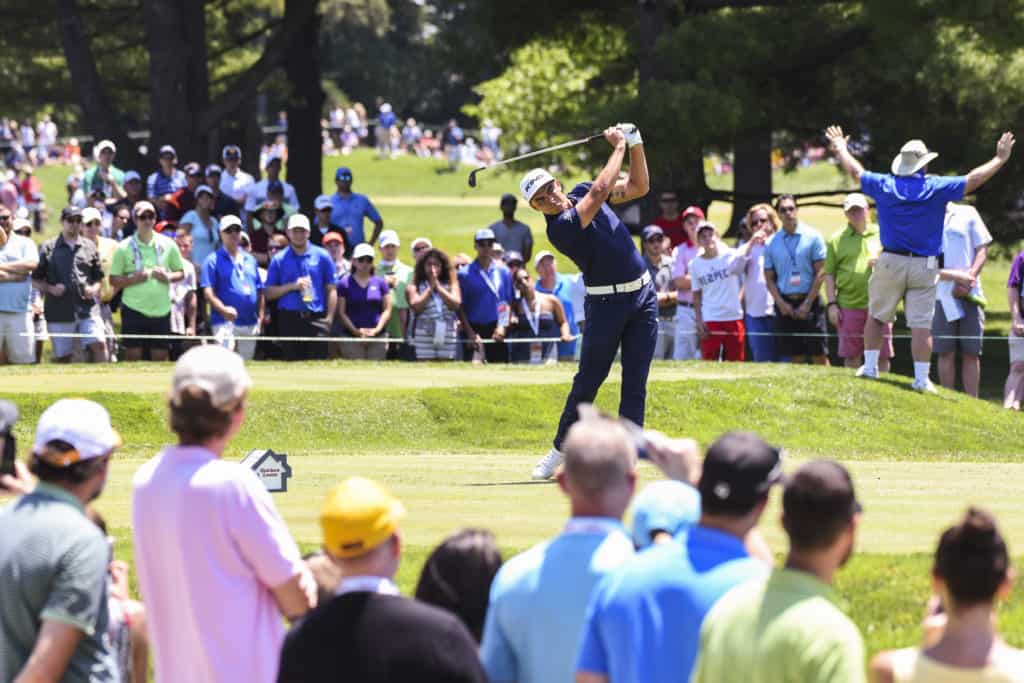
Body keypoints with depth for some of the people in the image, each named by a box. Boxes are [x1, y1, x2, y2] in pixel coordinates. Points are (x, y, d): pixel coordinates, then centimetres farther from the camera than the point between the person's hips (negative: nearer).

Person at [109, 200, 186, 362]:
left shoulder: (168, 245, 6)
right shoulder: (124, 247, 0)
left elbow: (181, 273, 14)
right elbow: (113, 280, 1)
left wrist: (168, 277, -8)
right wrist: (134, 278, -15)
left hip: (161, 310, 2)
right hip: (134, 309, -2)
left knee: (160, 356, 4)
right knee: (133, 355, -4)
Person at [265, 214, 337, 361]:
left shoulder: (322, 256, 8)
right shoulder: (279, 259, 9)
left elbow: (331, 290, 7)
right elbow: (269, 293, 6)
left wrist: (329, 318, -3)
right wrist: (292, 286, -9)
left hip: (317, 319, -1)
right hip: (289, 319, 1)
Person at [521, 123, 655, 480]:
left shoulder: (581, 193, 6)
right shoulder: (560, 228, -18)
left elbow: (639, 186, 12)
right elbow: (601, 190, -26)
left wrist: (636, 146, -2)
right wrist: (619, 147, -16)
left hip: (642, 295, 5)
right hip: (606, 303, -5)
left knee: (634, 386, 1)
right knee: (587, 381, 0)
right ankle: (560, 450, 14)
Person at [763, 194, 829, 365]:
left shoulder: (813, 236, -1)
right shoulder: (771, 243, 7)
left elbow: (820, 272, -3)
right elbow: (769, 278, 9)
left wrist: (808, 303, -9)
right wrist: (781, 303, -5)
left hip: (809, 301, -2)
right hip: (785, 303, 2)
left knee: (819, 355, -4)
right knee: (796, 357, 3)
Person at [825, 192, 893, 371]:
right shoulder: (836, 240, 8)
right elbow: (829, 274, 6)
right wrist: (831, 304, -2)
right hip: (849, 306, 0)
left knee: (882, 356, 2)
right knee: (851, 356, 3)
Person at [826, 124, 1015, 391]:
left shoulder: (884, 185, 1)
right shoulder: (935, 187, -5)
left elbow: (854, 170, 17)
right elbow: (973, 180, -1)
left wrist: (840, 148, 36)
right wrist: (1000, 159, 12)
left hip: (890, 262, 1)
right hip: (924, 266, -1)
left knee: (876, 317, 16)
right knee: (921, 325, -2)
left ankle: (870, 367, 16)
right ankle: (922, 379, -2)